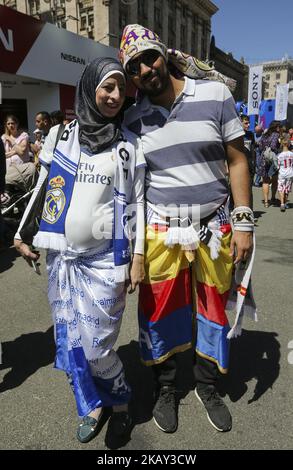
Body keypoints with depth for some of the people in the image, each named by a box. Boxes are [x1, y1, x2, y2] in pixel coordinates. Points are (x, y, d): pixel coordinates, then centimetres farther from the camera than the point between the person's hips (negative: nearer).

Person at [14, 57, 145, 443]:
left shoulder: (129, 144, 1)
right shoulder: (61, 136, 6)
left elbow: (137, 202, 0)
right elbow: (44, 191, 12)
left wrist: (138, 256, -5)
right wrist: (22, 235, 13)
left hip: (106, 259, -3)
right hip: (62, 256, 3)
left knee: (96, 345, -2)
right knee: (70, 341, 10)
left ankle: (120, 401, 29)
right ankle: (92, 406, 35)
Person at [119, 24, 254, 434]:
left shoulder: (215, 95, 0)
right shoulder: (132, 120, 4)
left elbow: (237, 161, 1)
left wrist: (243, 222, -5)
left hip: (214, 228, 0)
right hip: (160, 231, 1)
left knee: (213, 310, 13)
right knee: (160, 312, 8)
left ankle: (207, 386, 39)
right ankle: (165, 390, 34)